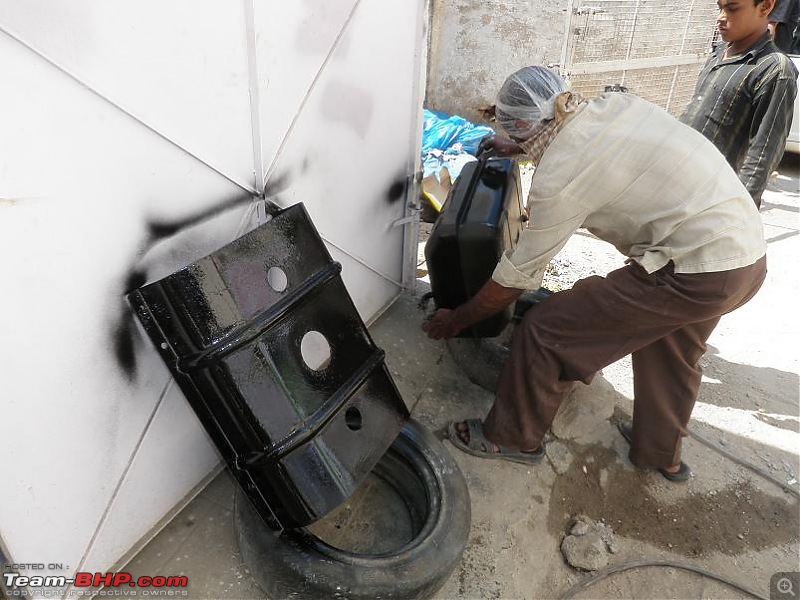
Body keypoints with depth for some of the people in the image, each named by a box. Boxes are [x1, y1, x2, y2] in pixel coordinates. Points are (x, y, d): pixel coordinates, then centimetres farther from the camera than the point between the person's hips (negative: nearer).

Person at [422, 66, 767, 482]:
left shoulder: (557, 179, -16)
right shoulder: (617, 103, 6)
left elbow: (516, 277, -8)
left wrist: (455, 321, 6)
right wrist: (516, 149, 41)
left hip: (694, 273, -9)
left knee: (544, 330, -1)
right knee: (668, 348, 31)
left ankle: (512, 437, 20)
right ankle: (662, 454, 51)